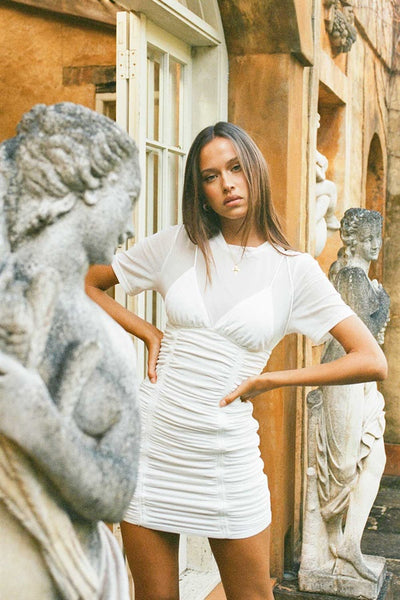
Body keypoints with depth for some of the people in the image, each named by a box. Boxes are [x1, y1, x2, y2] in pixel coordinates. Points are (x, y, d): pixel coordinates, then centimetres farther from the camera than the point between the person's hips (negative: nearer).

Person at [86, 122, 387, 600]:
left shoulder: (294, 270, -2)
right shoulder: (176, 245, 3)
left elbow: (372, 362, -8)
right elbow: (88, 285, 14)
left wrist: (268, 379, -8)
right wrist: (149, 335, 2)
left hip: (226, 451, -1)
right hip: (152, 441, 1)